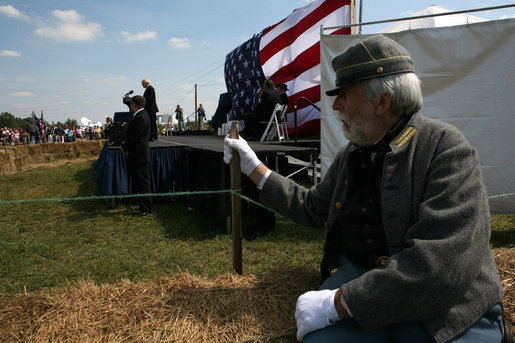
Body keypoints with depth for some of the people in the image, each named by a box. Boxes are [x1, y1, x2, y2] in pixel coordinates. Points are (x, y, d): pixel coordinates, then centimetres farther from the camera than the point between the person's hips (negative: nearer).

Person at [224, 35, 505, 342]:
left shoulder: (447, 149, -14)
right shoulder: (349, 156, 9)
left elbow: (442, 266, -24)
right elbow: (312, 207, 21)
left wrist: (336, 303, -24)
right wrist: (254, 167, 18)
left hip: (444, 311, -4)